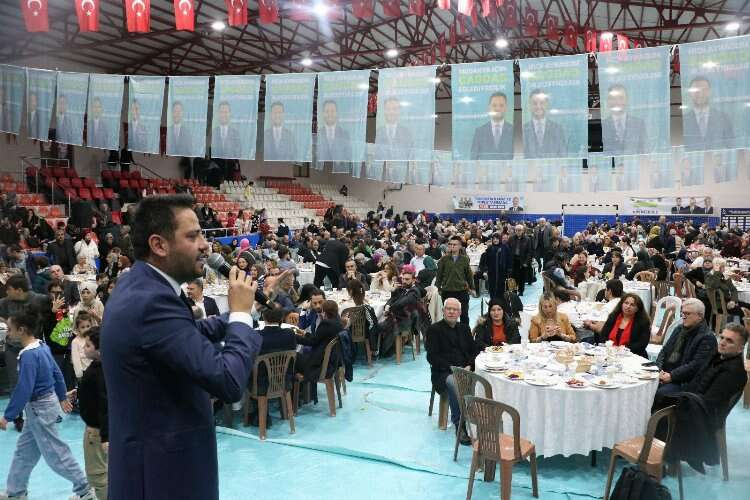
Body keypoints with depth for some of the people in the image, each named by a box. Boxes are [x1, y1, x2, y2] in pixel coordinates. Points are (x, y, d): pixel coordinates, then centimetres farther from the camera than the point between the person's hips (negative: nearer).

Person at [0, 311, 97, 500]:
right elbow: (57, 372, 12)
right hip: (46, 402, 9)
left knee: (55, 453, 1)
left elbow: (23, 390, -26)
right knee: (24, 450, 20)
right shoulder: (42, 346, 3)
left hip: (39, 408, -9)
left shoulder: (28, 355, -25)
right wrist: (62, 397, 23)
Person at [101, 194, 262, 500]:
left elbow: (187, 335, 15)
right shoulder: (152, 300, -27)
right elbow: (228, 382, -30)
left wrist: (233, 317, 2)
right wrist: (241, 313, -17)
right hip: (165, 469, -9)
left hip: (152, 454, 9)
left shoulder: (135, 285, 4)